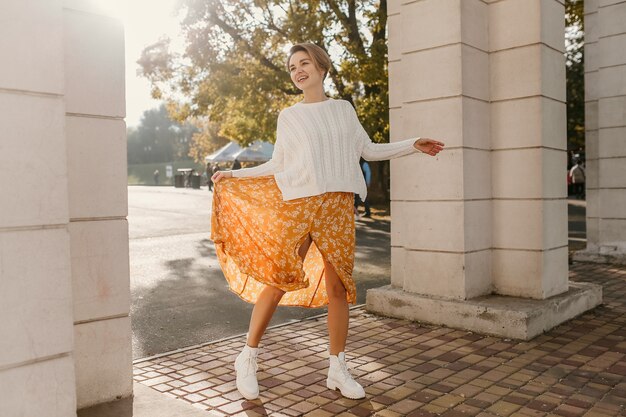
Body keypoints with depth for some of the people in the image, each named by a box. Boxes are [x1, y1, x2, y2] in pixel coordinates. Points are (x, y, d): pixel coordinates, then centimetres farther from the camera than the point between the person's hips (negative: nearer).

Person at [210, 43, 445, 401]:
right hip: (297, 205, -1)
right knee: (278, 281, -6)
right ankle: (248, 357, 10)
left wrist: (413, 145, 11)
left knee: (338, 287, 1)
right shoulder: (288, 116, 11)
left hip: (338, 207, 2)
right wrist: (235, 174, 9)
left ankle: (338, 369, 13)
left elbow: (368, 150, 18)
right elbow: (277, 165, 12)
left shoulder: (343, 109, 15)